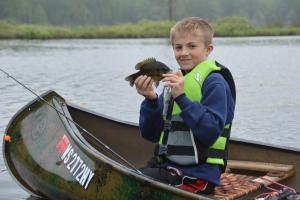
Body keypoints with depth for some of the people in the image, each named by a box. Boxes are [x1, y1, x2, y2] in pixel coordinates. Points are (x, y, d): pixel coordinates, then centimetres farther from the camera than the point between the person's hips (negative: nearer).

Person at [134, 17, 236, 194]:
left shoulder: (214, 83, -10)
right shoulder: (175, 82, 12)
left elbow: (211, 133, -23)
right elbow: (151, 134, 9)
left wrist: (182, 98, -25)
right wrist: (151, 99, -8)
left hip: (197, 175, -7)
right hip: (166, 165, 7)